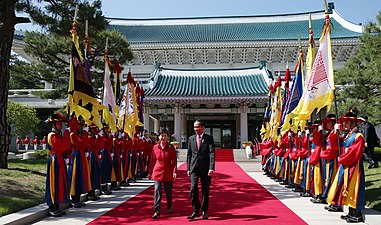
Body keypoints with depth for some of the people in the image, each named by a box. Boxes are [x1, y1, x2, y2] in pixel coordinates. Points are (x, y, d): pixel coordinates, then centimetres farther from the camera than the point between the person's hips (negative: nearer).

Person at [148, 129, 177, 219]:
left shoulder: (171, 147, -2)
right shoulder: (155, 147, 1)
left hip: (168, 173, 0)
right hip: (157, 172, 0)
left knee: (168, 191, 12)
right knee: (157, 191, -8)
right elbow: (152, 161, 7)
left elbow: (174, 161, -3)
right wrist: (149, 172, 10)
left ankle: (169, 207, 33)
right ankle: (157, 211, -4)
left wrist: (175, 172, -13)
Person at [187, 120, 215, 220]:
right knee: (193, 189, -10)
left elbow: (212, 154, -10)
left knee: (205, 191, 7)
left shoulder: (209, 138, -1)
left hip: (205, 168, -2)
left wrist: (211, 168, -20)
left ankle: (204, 211, 22)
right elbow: (189, 154, 11)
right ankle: (196, 211, 3)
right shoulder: (191, 139, 8)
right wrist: (188, 168, 7)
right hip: (194, 168, 2)